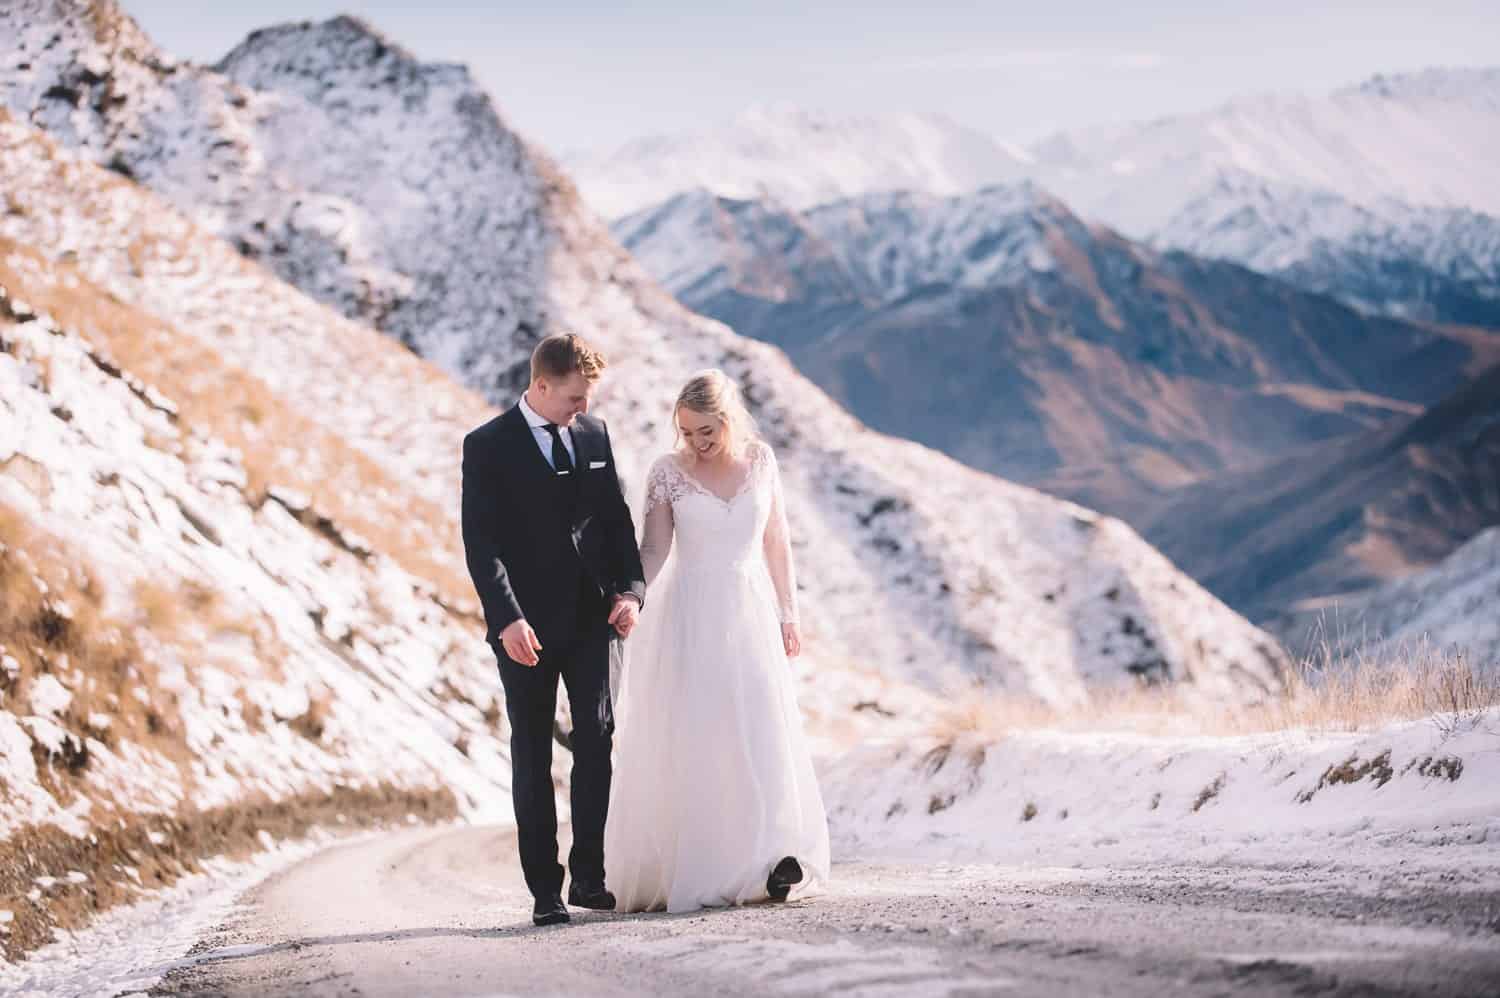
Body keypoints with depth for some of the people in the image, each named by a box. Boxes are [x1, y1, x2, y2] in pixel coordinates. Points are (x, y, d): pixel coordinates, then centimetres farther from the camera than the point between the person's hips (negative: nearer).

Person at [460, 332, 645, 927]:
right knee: (532, 755, 2)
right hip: (527, 627, -4)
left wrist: (629, 588, -2)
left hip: (590, 617, 4)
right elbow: (480, 542, -12)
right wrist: (507, 618, -22)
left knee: (597, 741, 1)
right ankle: (545, 889, 5)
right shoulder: (488, 447, -6)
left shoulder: (594, 435, 9)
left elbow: (615, 518, 13)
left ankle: (588, 876, 8)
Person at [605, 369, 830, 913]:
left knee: (760, 737, -6)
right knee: (687, 741, -5)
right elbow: (654, 547, -7)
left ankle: (767, 859, -5)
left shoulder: (760, 460, 5)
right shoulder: (668, 472, -3)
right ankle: (687, 870, -2)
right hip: (689, 618, -2)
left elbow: (776, 540, 11)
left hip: (750, 613, 2)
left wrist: (788, 612, 12)